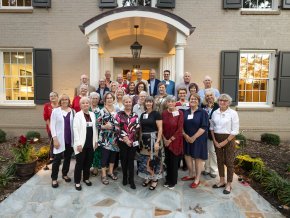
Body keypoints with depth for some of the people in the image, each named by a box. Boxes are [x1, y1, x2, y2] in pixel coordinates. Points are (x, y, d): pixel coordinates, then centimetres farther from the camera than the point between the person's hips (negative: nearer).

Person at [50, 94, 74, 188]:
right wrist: (55, 138, -13)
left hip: (70, 139, 3)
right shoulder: (55, 111, -2)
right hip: (59, 139, -3)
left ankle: (65, 174, 33)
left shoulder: (73, 111, 3)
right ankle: (54, 178, 17)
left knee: (67, 158, 14)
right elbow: (52, 125, -5)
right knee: (57, 159, 1)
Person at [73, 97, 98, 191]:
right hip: (81, 143, -5)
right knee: (79, 163, 5)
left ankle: (86, 178, 32)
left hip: (90, 143, 5)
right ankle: (77, 182, 19)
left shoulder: (92, 114, 8)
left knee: (88, 162, 14)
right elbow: (75, 129, -12)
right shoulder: (78, 115, -8)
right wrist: (78, 143, -16)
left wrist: (96, 140, 9)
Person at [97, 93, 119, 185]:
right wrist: (105, 126, -24)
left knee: (113, 155, 14)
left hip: (115, 137, 5)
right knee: (105, 156, 2)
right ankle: (103, 175, 17)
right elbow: (97, 125, -9)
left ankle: (110, 172, 31)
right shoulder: (102, 111, -6)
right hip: (105, 138, -5)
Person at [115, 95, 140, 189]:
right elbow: (117, 128, -7)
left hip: (133, 141, 1)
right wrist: (125, 139, -13)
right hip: (122, 141, -1)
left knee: (131, 160, 4)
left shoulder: (135, 115, 7)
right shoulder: (119, 114, 0)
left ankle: (131, 180, 14)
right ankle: (124, 177, 28)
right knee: (124, 159, 9)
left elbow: (137, 128, -1)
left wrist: (129, 138, -11)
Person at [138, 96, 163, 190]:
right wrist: (140, 140, 8)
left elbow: (160, 129, -11)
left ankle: (155, 179, 15)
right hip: (144, 139, 5)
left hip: (153, 138, -5)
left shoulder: (156, 114, -7)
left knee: (153, 159, 0)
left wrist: (157, 141, -18)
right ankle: (148, 177, 25)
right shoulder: (142, 115, 10)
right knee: (145, 159, 9)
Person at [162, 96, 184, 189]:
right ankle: (168, 179, 31)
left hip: (175, 141, -4)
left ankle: (173, 181, 24)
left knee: (174, 161, 6)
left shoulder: (180, 113, -11)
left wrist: (170, 140, -12)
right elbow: (161, 128, 4)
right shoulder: (164, 113, 1)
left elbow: (179, 129, -14)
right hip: (166, 141, 4)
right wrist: (164, 139, -4)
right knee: (167, 160, 14)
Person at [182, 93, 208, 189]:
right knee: (187, 156, 12)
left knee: (198, 158, 4)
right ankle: (191, 175, 33)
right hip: (187, 138, 5)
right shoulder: (185, 112, 7)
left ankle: (197, 179, 20)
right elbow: (181, 125, 6)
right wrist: (185, 135, -10)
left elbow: (204, 127, -15)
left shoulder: (203, 112, -8)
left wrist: (193, 137, -18)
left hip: (198, 139, -5)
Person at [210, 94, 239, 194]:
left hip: (229, 139, -4)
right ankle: (222, 181, 29)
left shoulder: (233, 113, -10)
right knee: (220, 160, 13)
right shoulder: (215, 113, 3)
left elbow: (235, 131, -11)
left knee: (229, 162, 5)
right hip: (217, 138, 4)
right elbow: (212, 127, 9)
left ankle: (229, 185, 18)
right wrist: (215, 140, -1)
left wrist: (225, 142, -13)